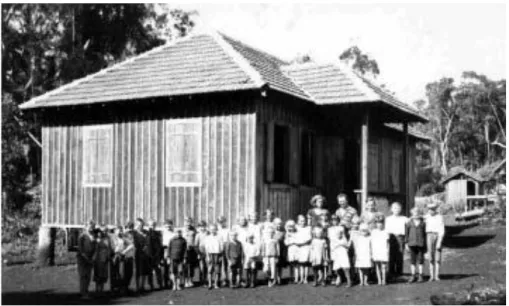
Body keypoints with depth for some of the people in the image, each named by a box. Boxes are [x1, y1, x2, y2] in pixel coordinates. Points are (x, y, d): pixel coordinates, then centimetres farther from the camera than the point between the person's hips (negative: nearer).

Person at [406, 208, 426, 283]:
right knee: (412, 260, 3)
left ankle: (420, 276, 11)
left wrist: (425, 246, 3)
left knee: (420, 260, 2)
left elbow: (425, 234, 5)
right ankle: (413, 276, 9)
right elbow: (406, 233, 8)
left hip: (420, 244, -1)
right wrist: (406, 243, 2)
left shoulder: (423, 223, 3)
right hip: (412, 244, 1)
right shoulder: (409, 223, 6)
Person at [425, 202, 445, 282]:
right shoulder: (427, 217, 5)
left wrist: (439, 242, -17)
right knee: (431, 257, 3)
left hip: (438, 237, -3)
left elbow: (442, 231, -10)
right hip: (429, 236, 3)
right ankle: (432, 276, 6)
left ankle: (437, 276, 6)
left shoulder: (440, 217, -7)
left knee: (438, 257, 0)